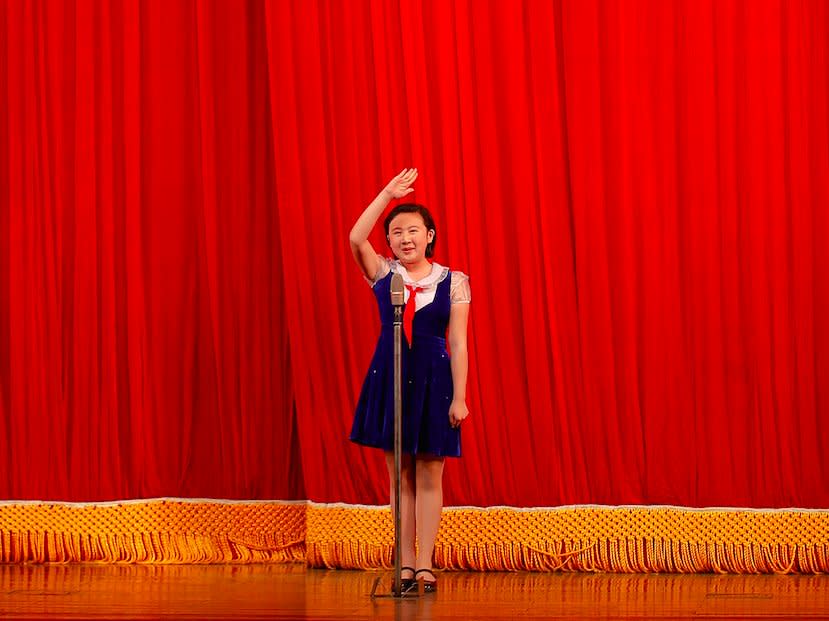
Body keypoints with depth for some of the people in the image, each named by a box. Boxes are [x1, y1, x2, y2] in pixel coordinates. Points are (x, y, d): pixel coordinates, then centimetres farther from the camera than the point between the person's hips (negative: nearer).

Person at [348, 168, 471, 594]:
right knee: (399, 475, 5)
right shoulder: (383, 274, 4)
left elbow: (458, 344, -2)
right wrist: (387, 194, -13)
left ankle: (425, 565, 2)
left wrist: (459, 397, -7)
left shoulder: (453, 282, 0)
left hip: (432, 378, -2)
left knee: (428, 475, 0)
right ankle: (406, 565, 8)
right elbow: (356, 239, -14)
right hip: (390, 375, 2)